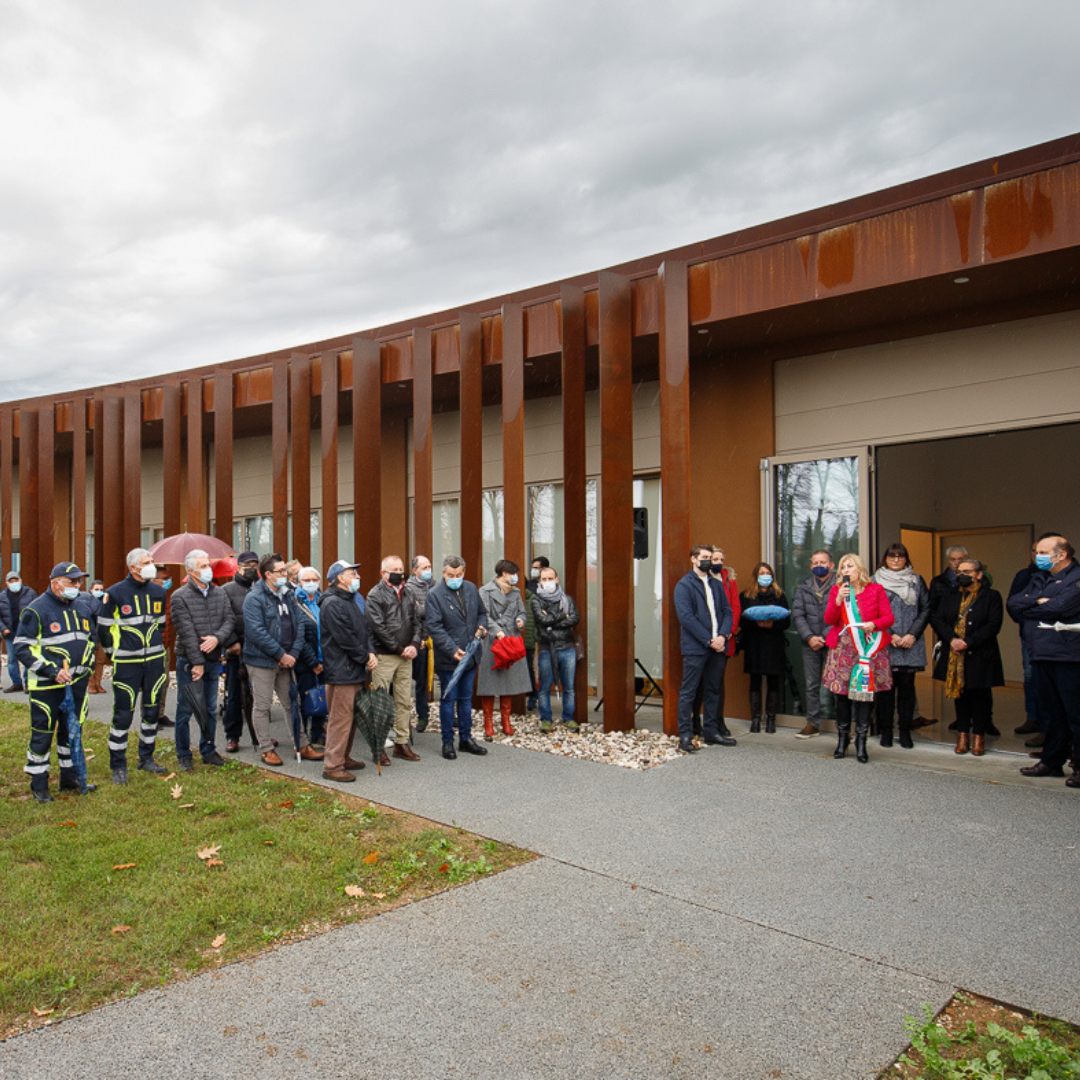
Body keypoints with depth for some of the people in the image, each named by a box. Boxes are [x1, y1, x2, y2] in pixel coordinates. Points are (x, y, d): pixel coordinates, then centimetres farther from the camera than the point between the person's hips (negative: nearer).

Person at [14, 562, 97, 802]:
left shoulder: (82, 607, 9)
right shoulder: (36, 610, -11)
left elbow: (90, 637, 23)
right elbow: (22, 647, -13)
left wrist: (87, 663, 10)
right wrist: (52, 671, -19)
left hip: (77, 682, 6)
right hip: (47, 685, -6)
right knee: (42, 733, 1)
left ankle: (70, 778, 27)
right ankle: (39, 785, 15)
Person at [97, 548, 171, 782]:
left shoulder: (158, 592, 6)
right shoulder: (115, 593, -7)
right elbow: (103, 628, 1)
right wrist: (115, 653, 6)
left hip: (154, 661, 5)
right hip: (126, 664, -5)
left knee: (152, 711, 11)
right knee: (123, 714, -1)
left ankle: (146, 758, 25)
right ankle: (118, 766, 11)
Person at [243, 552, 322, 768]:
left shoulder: (289, 595, 8)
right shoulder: (254, 598, -13)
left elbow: (300, 625, 7)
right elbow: (257, 633, -20)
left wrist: (293, 653, -6)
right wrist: (282, 655, -17)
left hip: (286, 660, 6)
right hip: (261, 661, -6)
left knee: (292, 703, 13)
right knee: (262, 706, 5)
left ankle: (303, 746, 21)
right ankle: (266, 750, 15)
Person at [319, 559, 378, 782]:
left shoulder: (349, 601, 19)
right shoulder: (332, 604, -14)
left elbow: (363, 631, 17)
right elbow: (345, 639, -17)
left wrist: (370, 653, 0)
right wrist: (366, 658, -10)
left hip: (354, 671, 10)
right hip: (341, 671, -10)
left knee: (351, 717, 16)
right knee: (340, 719, -6)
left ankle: (344, 758, 27)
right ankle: (332, 766, 1)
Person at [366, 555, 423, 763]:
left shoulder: (407, 595, 15)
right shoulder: (375, 595, -5)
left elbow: (416, 622, 15)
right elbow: (378, 627, -12)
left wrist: (414, 644, -4)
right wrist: (399, 649, -11)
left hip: (406, 657, 6)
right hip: (384, 656, -6)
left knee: (405, 702, 9)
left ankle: (402, 743, 17)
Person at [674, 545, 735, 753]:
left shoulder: (716, 585, 16)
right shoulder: (683, 585, -5)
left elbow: (727, 611, 12)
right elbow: (686, 617, -13)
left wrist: (723, 635, -7)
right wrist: (709, 640, -15)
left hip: (717, 647, 6)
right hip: (695, 647, -6)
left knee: (712, 691, 13)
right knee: (688, 692, -3)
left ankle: (712, 732, 22)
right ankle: (685, 736, 1)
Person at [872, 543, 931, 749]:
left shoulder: (917, 581, 11)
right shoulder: (876, 581, 5)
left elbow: (925, 609, 7)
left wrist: (912, 635, -5)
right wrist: (890, 635, -8)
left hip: (910, 644, 2)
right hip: (884, 643, -1)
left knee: (907, 685, 3)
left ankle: (905, 731, 11)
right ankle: (885, 730, 9)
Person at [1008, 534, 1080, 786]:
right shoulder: (1039, 578, 19)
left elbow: (1059, 607, -19)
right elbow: (1013, 603, 8)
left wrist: (1026, 609, -3)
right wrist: (1037, 601, -10)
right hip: (1042, 654, 7)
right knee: (1050, 713, 14)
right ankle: (1052, 761, 22)